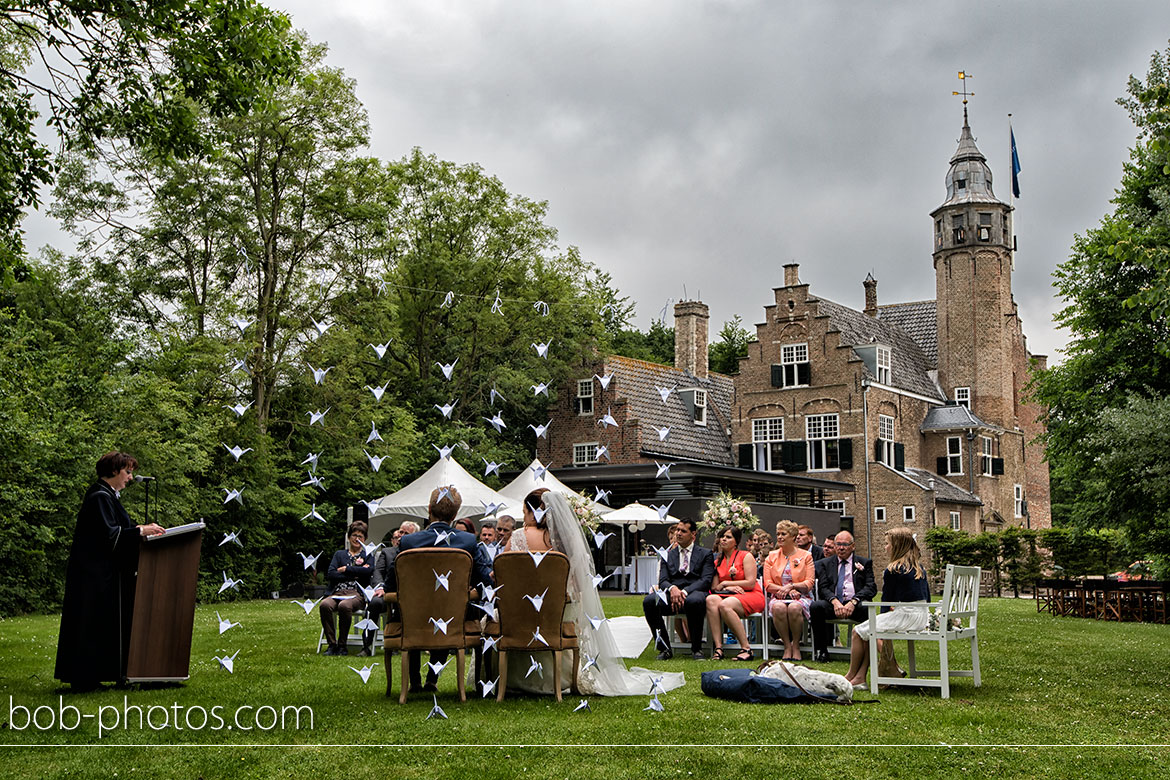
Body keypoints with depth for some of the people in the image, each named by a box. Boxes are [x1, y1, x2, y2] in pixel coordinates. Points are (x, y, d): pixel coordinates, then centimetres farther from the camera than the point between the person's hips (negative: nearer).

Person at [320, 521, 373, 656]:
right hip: (338, 592, 2)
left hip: (357, 593, -2)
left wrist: (345, 569, 0)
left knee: (344, 605, -37)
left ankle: (342, 645, -24)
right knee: (325, 604, -33)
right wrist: (354, 574, -2)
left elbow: (369, 570, -5)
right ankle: (332, 644, -25)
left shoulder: (367, 555, 20)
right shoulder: (339, 554, 26)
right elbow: (330, 574, 8)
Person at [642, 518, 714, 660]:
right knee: (648, 601, -28)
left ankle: (696, 649, -21)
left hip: (694, 592, -3)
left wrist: (685, 591, -17)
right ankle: (665, 648, -15)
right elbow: (662, 580, 10)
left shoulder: (705, 554, 14)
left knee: (694, 601, -40)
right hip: (671, 594, 3)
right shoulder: (668, 555, 23)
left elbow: (706, 580, -1)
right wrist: (672, 588, -16)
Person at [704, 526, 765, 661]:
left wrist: (726, 583, -3)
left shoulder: (746, 556, 2)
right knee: (711, 599, -29)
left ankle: (746, 648, -29)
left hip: (751, 596, -5)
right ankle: (718, 648, -36)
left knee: (724, 605, -35)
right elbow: (714, 587, 10)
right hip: (728, 595, 5)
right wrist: (729, 588, -10)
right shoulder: (717, 561, 18)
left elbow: (750, 583, -8)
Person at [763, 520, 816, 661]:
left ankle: (796, 646, -18)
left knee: (794, 608, -37)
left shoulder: (805, 555, 8)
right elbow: (768, 584, 6)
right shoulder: (772, 556, 13)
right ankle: (787, 646, -23)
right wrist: (785, 590, -10)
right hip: (779, 597, 1)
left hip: (801, 597, -1)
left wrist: (791, 586, -14)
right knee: (779, 607, -36)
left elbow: (809, 583, 2)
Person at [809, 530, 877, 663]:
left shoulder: (865, 563, 16)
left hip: (856, 605, -1)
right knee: (815, 606, -30)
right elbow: (823, 588, 7)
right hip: (833, 604, 1)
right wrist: (834, 601, -15)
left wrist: (853, 602, -14)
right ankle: (822, 651, -18)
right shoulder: (825, 564, 20)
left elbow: (871, 587, 3)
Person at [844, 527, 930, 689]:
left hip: (906, 616, -9)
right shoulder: (920, 567, 12)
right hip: (923, 616, 9)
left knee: (859, 631, 5)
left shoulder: (892, 570, -12)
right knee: (871, 631, 20)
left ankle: (851, 676, 18)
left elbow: (886, 599, -5)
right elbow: (927, 598, 18)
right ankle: (860, 677, 14)